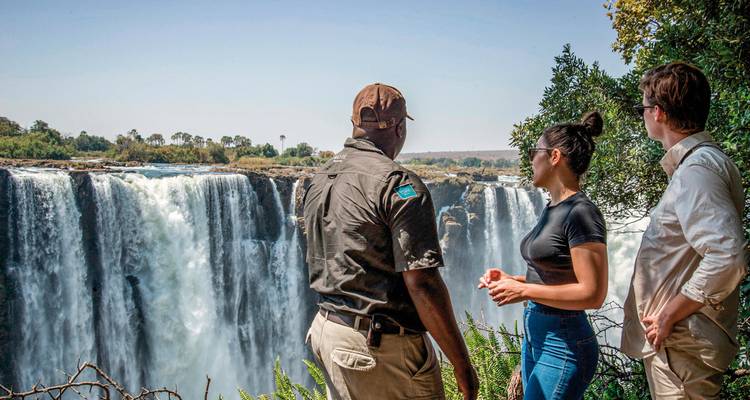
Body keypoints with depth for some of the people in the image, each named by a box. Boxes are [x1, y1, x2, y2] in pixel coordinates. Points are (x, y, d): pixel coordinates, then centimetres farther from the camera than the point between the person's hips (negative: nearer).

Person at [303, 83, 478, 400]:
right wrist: (462, 364, -15)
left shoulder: (319, 180, 7)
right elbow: (422, 284, -23)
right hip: (383, 347, -8)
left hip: (327, 330, 8)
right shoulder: (399, 184, -18)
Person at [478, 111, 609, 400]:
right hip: (535, 338, 9)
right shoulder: (553, 209, 11)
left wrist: (523, 291, -19)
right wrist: (512, 279, 4)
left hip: (563, 345, -9)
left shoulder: (580, 213, -17)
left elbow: (592, 294, -20)